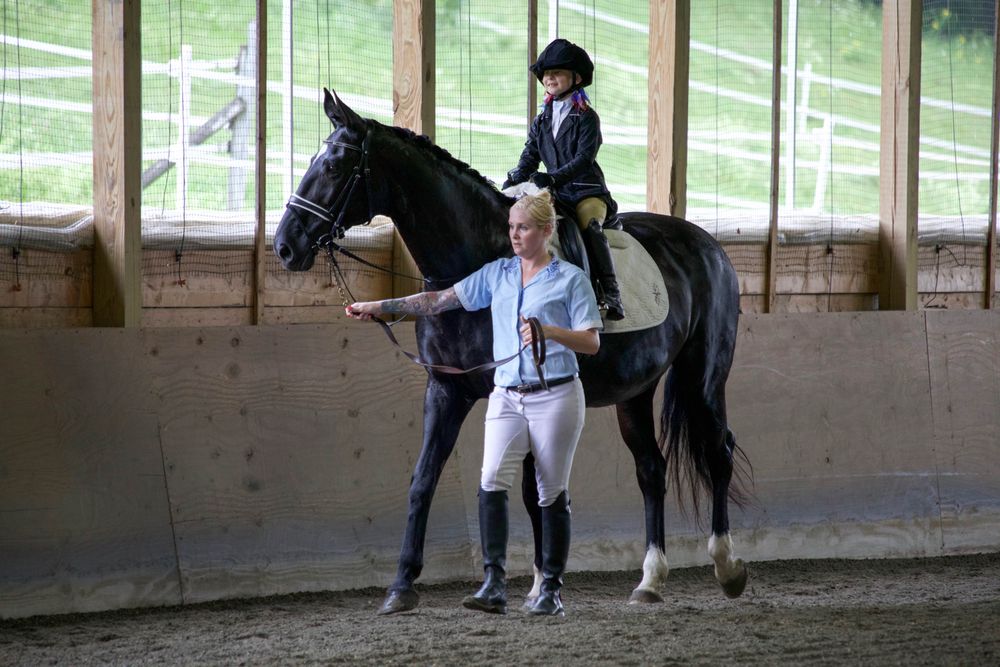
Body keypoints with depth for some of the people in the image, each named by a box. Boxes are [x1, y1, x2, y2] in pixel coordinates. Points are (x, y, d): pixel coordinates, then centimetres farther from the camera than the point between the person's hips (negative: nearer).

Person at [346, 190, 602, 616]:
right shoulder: (497, 274, 11)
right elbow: (440, 301, 10)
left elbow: (592, 342, -5)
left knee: (552, 493, 2)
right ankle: (493, 585, -19)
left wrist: (551, 331, -23)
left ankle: (551, 590, 12)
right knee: (492, 483, -14)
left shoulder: (571, 279, -1)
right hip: (507, 397, 4)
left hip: (554, 397, -4)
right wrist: (379, 307, 4)